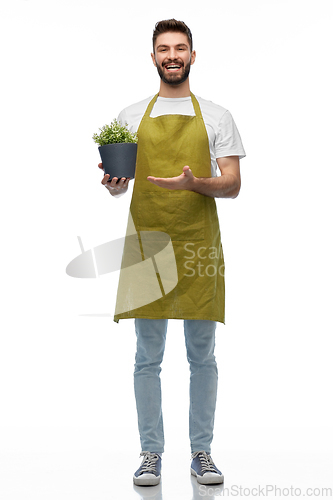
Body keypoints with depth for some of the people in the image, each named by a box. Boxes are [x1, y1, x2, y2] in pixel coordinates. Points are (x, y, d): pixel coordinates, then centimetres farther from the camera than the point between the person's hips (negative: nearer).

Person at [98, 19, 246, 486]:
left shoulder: (217, 116, 8)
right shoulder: (131, 116, 12)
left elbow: (232, 186, 1)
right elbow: (117, 183, 10)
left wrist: (194, 183, -19)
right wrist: (113, 183, -14)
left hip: (199, 246, 0)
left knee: (202, 357, 6)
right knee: (148, 357, 5)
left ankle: (202, 452, 19)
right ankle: (151, 453, 17)